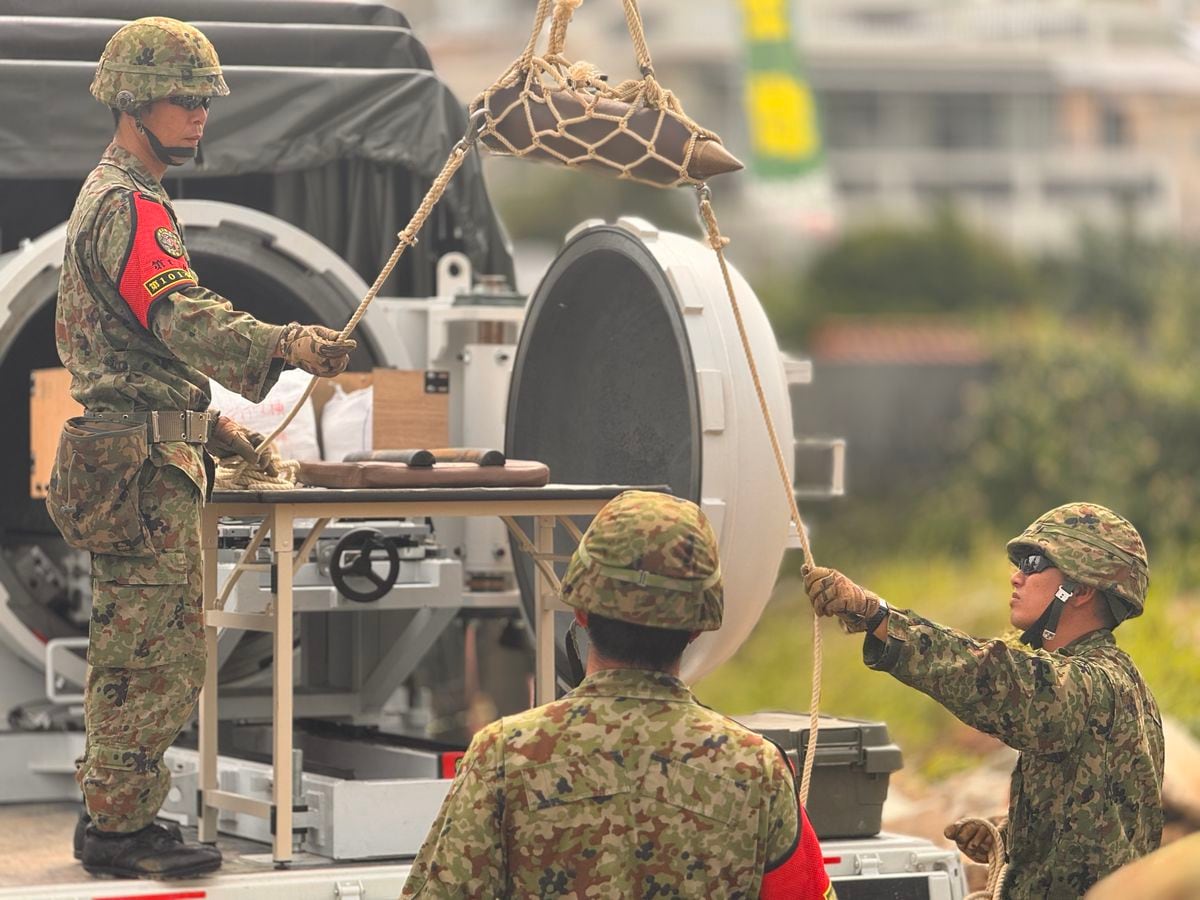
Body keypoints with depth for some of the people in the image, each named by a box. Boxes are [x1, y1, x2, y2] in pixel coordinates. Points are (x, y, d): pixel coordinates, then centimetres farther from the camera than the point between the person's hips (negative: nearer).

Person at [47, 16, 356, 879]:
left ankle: (111, 815, 22)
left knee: (136, 653, 16)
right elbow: (183, 316, -31)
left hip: (143, 456, 11)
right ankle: (121, 830, -5)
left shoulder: (112, 196, 21)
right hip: (144, 461, -11)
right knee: (153, 654, -8)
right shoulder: (128, 205, -14)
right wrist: (287, 344, -46)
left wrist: (208, 421, 23)